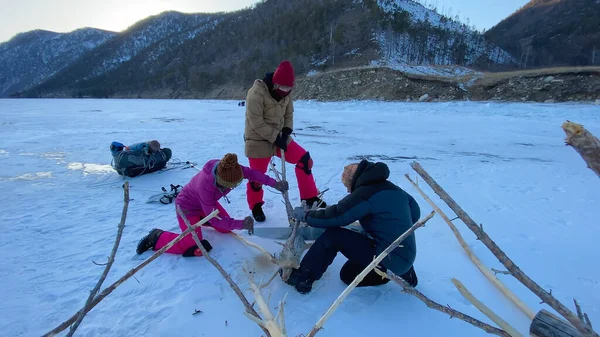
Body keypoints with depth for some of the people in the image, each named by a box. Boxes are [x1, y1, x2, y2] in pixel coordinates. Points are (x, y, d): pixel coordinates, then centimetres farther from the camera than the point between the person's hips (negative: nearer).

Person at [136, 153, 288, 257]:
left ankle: (199, 219, 29)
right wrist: (240, 224, -40)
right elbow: (214, 219, -37)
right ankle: (157, 237, 3)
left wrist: (274, 183, -19)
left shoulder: (228, 169, -28)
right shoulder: (205, 185, -44)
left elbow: (251, 173, -13)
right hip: (187, 206, -7)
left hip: (206, 203, 7)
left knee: (226, 228, 9)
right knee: (195, 248, -14)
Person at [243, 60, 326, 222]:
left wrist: (286, 131, -10)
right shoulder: (256, 93, -22)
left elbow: (289, 114, 9)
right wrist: (275, 138, -22)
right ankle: (256, 207, 30)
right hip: (258, 141, -6)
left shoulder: (286, 93, -1)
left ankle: (310, 197, 13)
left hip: (279, 137, 6)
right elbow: (256, 122, -23)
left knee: (304, 159, 0)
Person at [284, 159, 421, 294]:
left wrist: (305, 215, 2)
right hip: (406, 257, 9)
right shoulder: (394, 189, 8)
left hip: (389, 260, -9)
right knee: (348, 274, 22)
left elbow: (333, 216, -15)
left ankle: (302, 278, -1)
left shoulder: (364, 193, -16)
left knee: (332, 235, -8)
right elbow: (415, 213, 21)